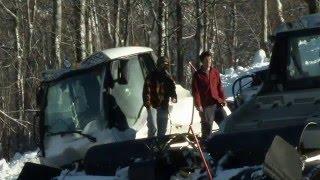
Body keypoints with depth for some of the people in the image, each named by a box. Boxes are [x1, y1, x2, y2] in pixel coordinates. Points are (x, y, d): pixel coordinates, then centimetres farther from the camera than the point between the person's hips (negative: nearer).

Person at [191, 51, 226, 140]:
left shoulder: (215, 72, 11)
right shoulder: (197, 75, 0)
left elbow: (219, 87, 16)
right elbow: (195, 91, -5)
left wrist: (223, 99, 7)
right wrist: (198, 105, -13)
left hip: (217, 103, 4)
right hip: (206, 105, -4)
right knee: (207, 128, -3)